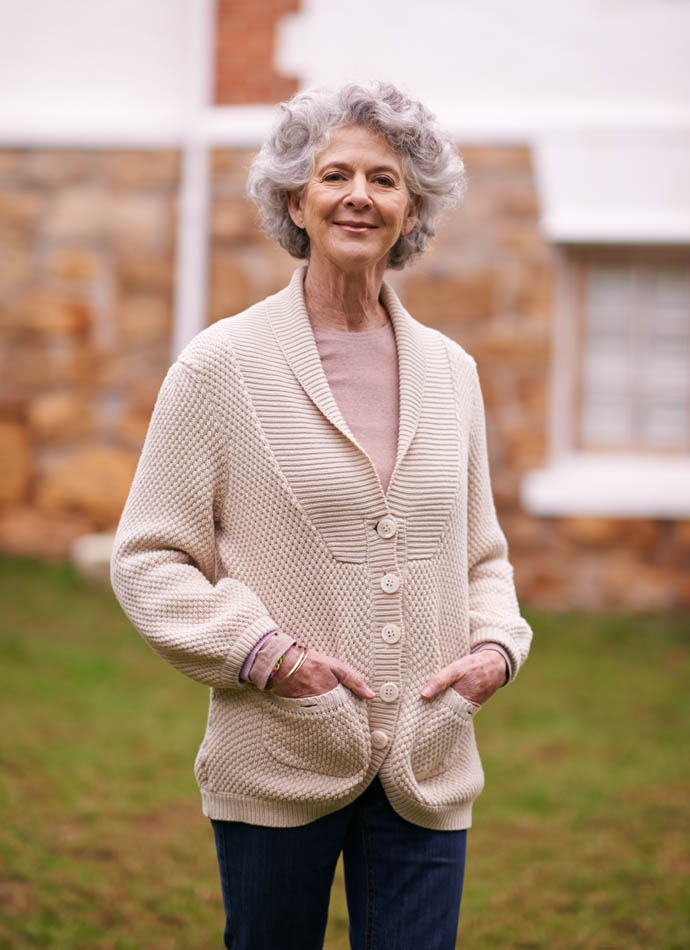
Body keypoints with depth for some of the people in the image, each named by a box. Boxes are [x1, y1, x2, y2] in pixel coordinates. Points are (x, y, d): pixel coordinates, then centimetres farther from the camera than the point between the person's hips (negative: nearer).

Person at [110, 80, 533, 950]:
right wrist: (265, 653, -15)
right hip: (277, 764, -3)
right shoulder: (222, 364, -3)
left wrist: (496, 648, -1)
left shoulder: (449, 369, 10)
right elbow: (147, 559, -3)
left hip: (427, 770, 3)